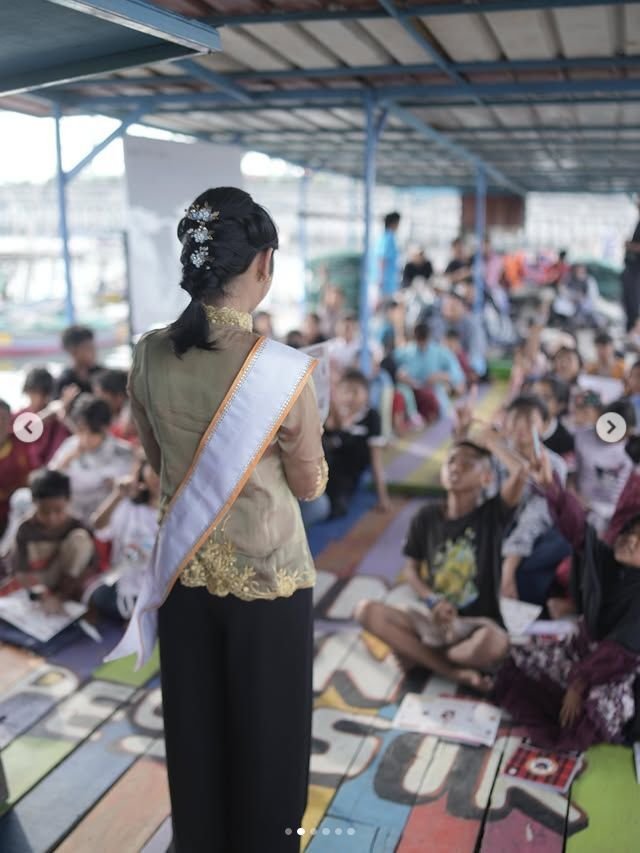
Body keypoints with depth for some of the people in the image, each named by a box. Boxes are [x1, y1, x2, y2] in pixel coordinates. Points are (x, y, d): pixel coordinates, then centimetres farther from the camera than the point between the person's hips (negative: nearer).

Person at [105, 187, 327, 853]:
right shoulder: (281, 367, -22)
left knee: (193, 726, 22)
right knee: (265, 730, 17)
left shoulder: (148, 357, -8)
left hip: (184, 571, 5)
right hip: (266, 577, -4)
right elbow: (310, 485, -9)